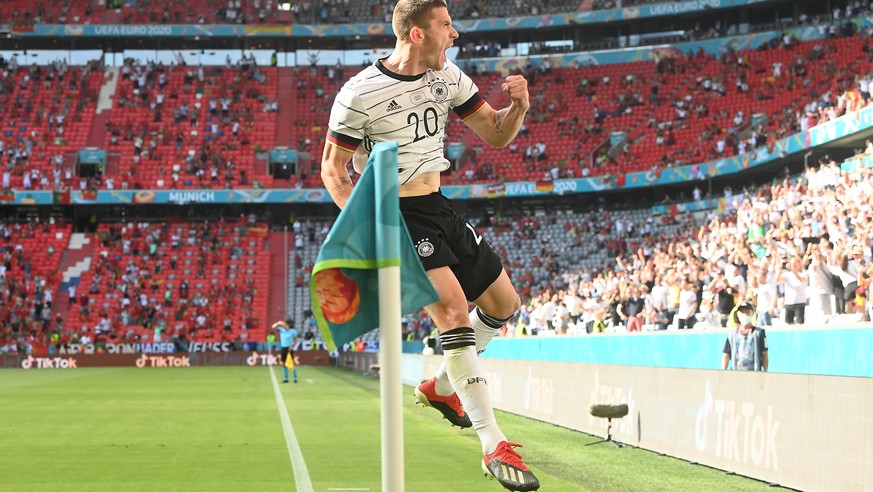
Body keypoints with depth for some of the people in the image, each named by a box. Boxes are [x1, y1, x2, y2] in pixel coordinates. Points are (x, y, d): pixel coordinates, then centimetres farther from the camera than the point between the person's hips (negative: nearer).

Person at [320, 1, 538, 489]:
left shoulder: (448, 77, 3)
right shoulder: (361, 94, -16)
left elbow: (496, 135, 8)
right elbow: (332, 167, -9)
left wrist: (518, 107, -14)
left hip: (439, 208, 8)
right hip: (395, 216, -8)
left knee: (504, 303, 13)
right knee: (454, 313, -22)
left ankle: (442, 386, 34)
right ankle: (495, 446, -18)